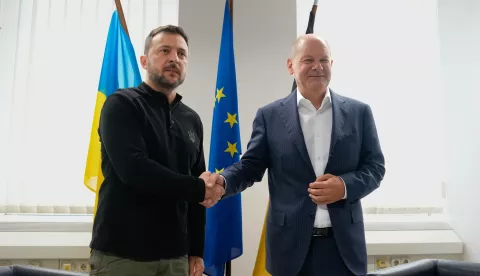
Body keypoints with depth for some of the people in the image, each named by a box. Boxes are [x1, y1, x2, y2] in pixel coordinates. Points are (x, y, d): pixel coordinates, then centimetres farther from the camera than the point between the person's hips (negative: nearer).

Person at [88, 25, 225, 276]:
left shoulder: (192, 120, 10)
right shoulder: (121, 105, -6)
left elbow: (199, 195, 12)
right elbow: (133, 169, -20)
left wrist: (196, 251, 9)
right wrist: (199, 188, -12)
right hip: (121, 253, -5)